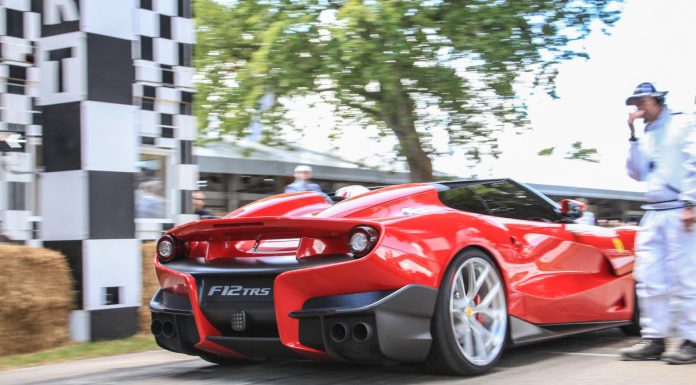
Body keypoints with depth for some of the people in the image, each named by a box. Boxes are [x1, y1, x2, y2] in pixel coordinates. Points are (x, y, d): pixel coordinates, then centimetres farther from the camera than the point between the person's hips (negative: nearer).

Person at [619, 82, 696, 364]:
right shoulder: (646, 137, 22)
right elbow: (637, 174, 15)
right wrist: (633, 137, 8)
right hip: (652, 214, 7)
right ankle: (654, 339, 7)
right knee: (649, 279, 3)